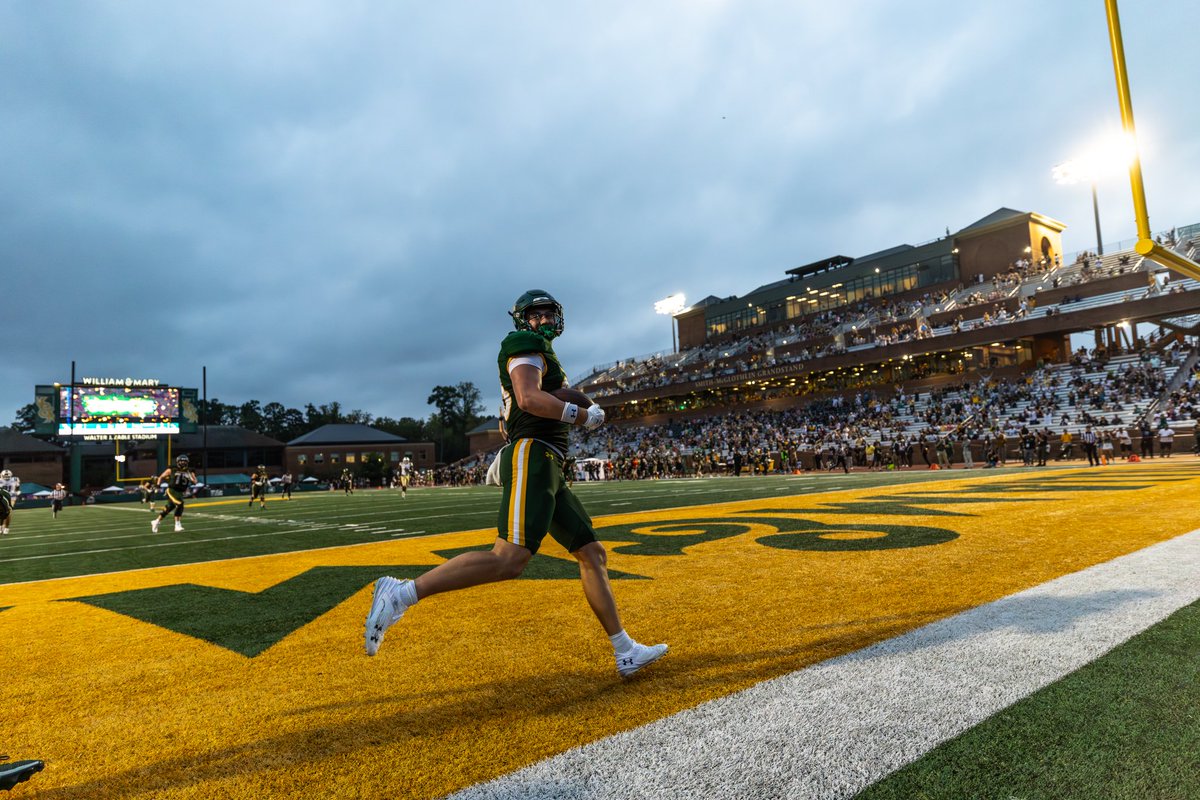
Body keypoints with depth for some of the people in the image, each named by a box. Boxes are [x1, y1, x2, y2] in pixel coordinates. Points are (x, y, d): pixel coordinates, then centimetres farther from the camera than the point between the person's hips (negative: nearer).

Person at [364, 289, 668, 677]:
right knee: (509, 559, -22)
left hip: (548, 470, 10)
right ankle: (402, 594, -17)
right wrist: (584, 416, -10)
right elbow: (529, 398, -18)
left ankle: (625, 652, 14)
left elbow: (509, 418, 34)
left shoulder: (542, 355, 29)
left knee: (592, 553, 9)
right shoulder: (525, 344, 0)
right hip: (532, 459, -10)